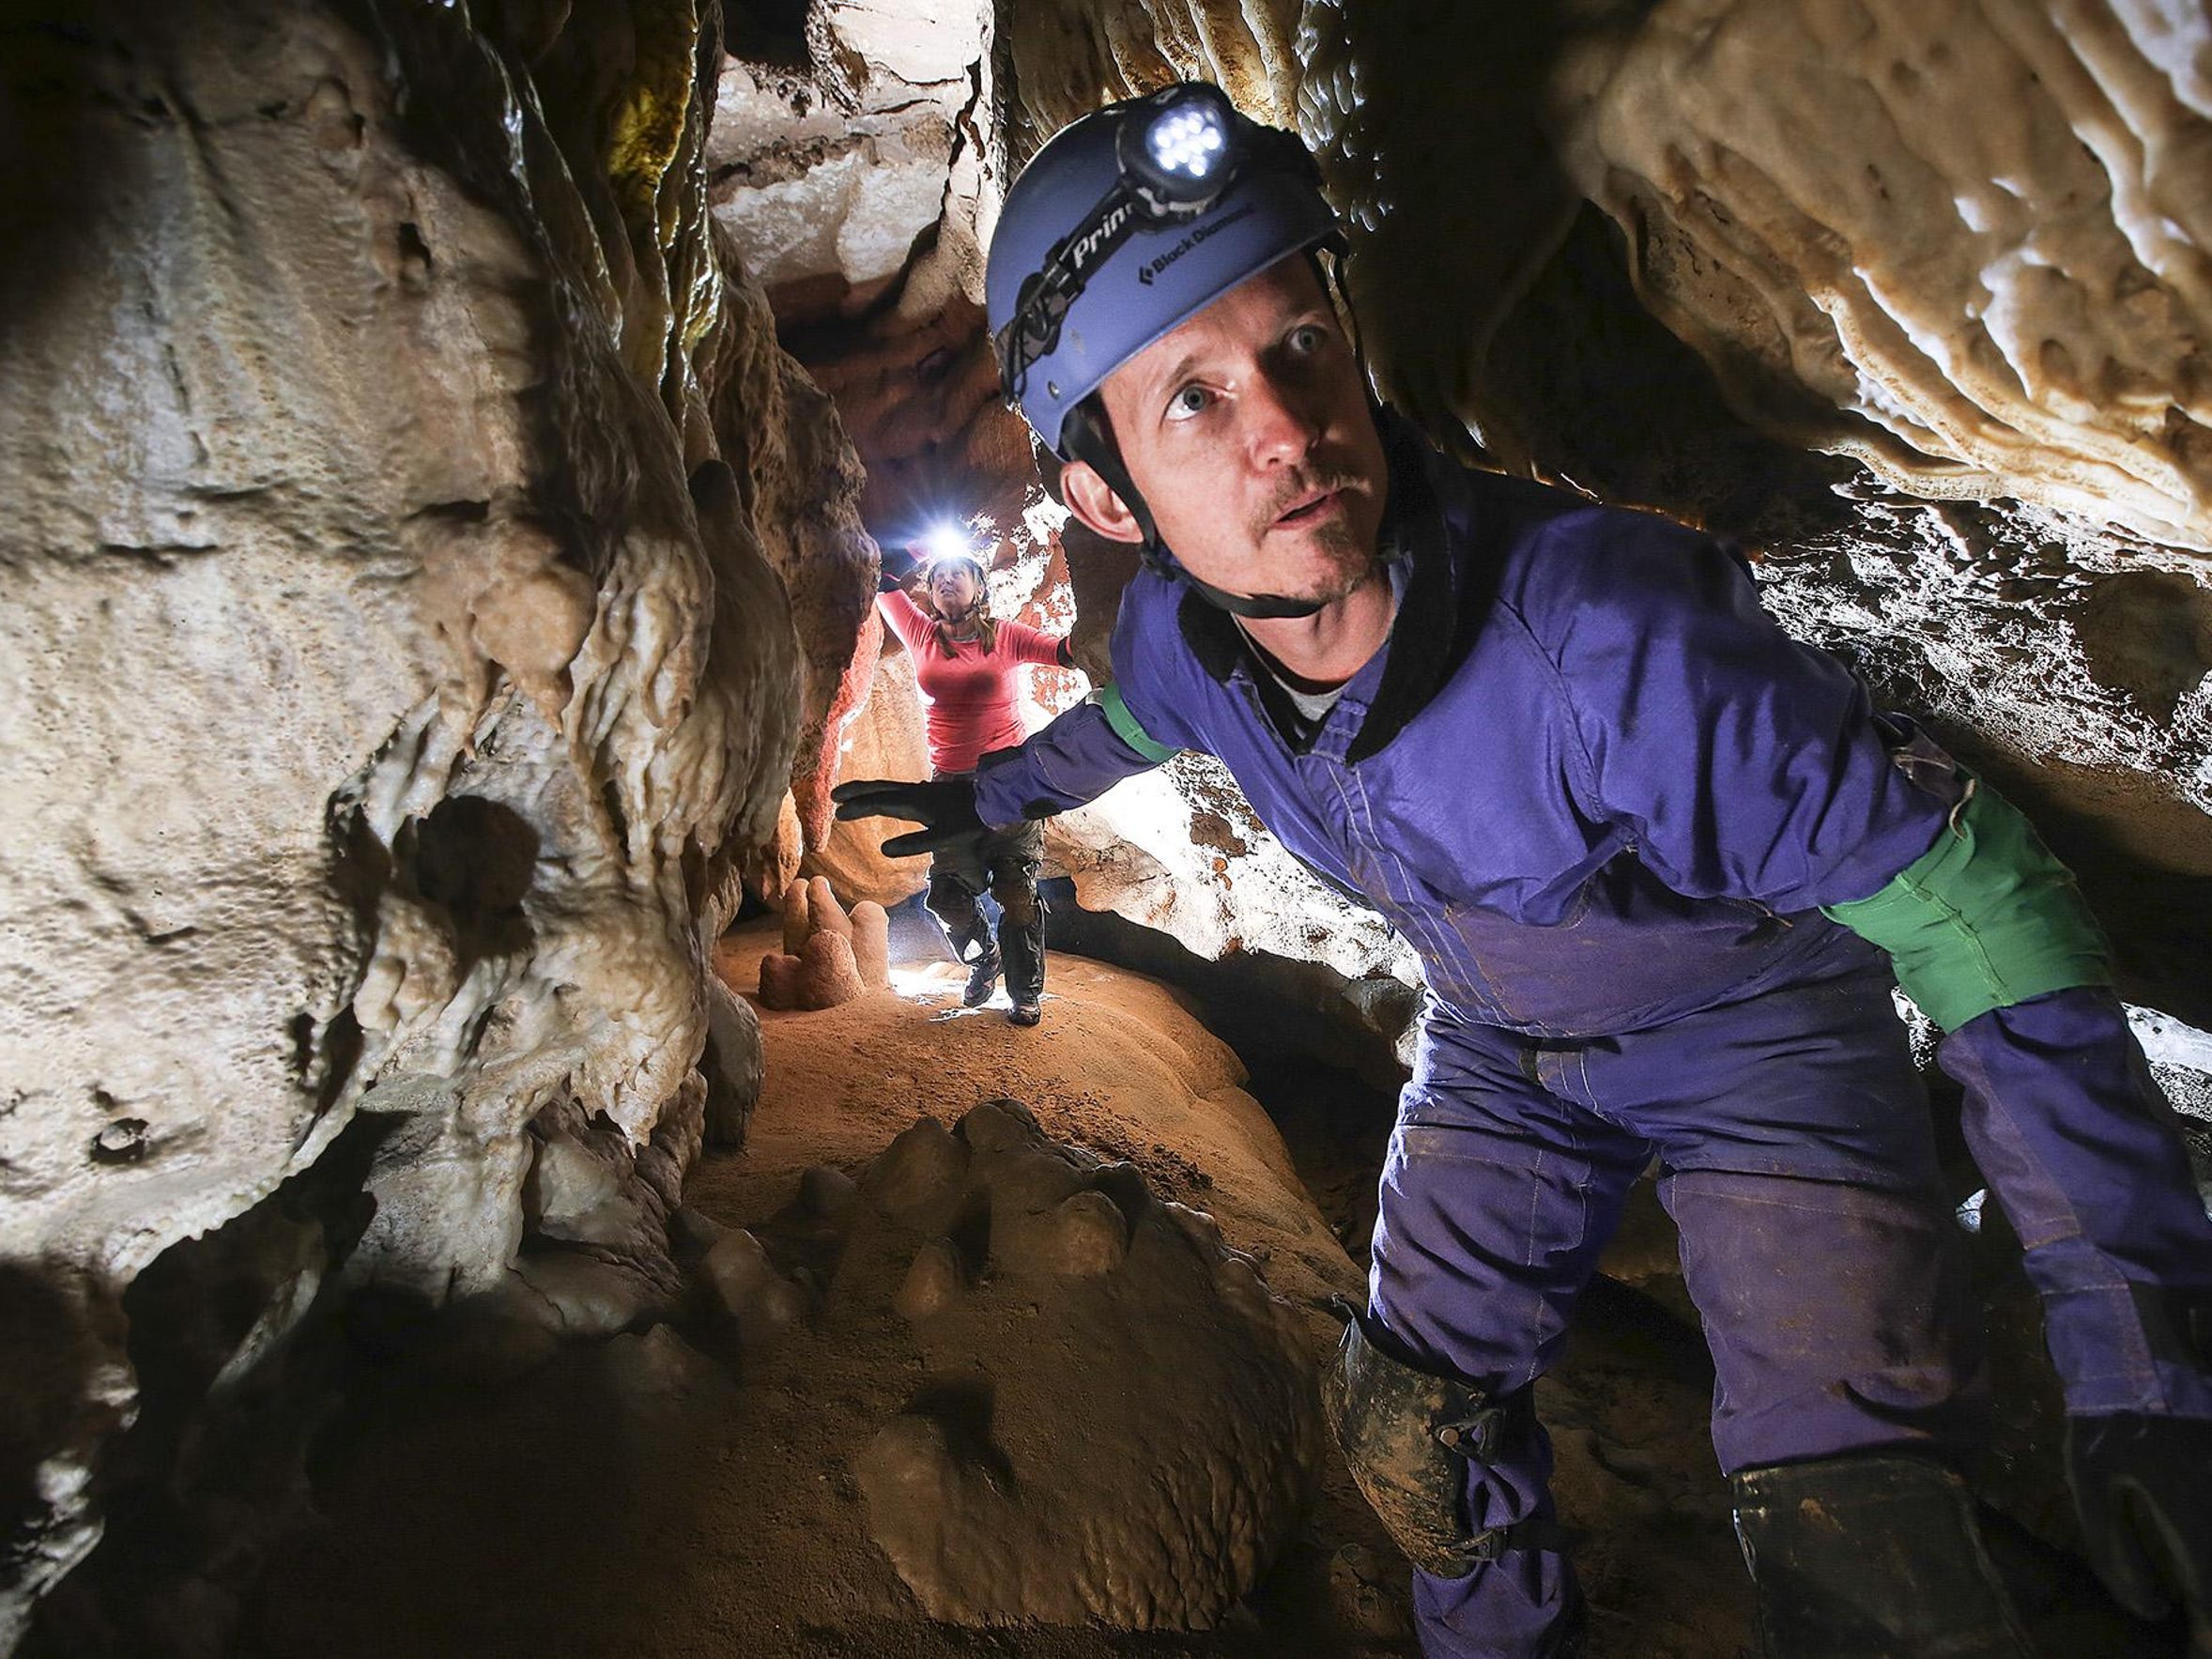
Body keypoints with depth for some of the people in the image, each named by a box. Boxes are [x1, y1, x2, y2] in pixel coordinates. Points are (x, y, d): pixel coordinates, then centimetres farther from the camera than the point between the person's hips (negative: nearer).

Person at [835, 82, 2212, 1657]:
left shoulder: (1604, 640, -40)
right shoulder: (1174, 630, -20)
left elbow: (1976, 898, -31)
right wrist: (982, 797, 23)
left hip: (1759, 1030, -4)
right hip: (1507, 1052, 5)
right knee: (1410, 1426, 10)